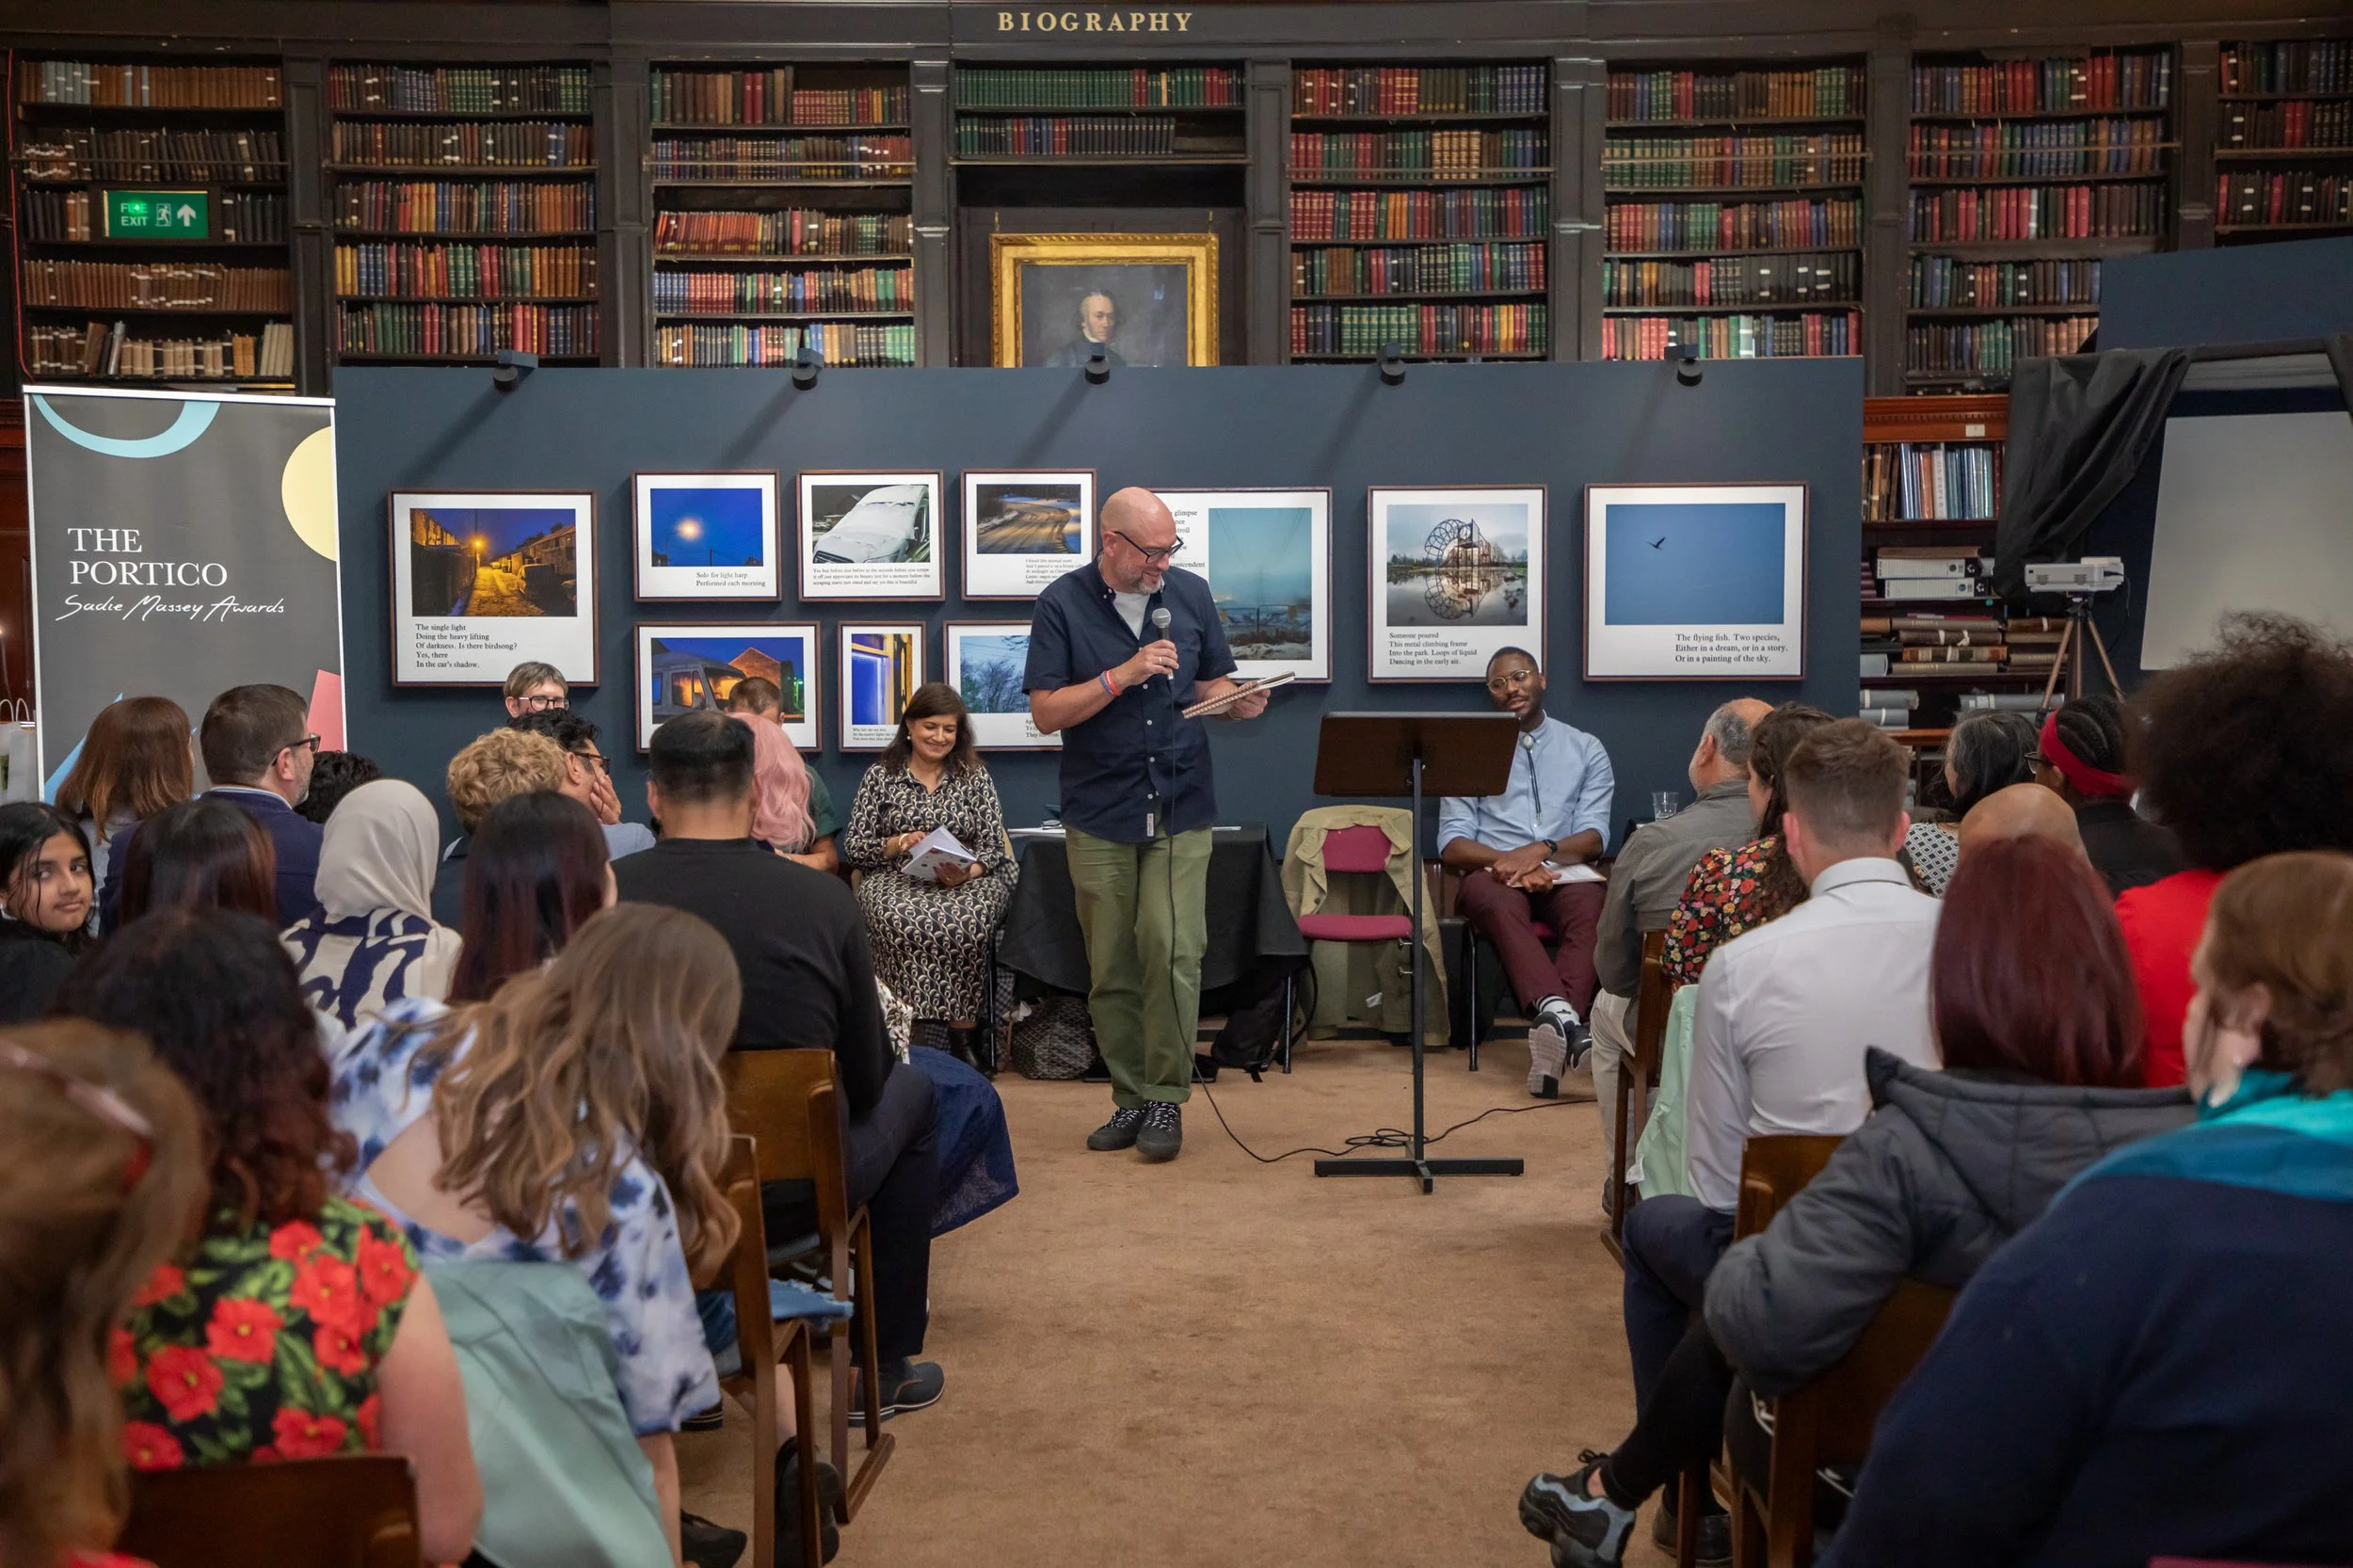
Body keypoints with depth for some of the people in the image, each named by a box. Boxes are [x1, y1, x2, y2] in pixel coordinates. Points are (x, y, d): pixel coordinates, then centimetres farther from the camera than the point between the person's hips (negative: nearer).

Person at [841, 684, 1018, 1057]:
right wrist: (897, 844, -10)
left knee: (963, 923, -37)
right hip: (896, 882, 0)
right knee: (905, 922, -37)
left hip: (967, 883, 0)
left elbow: (993, 846, 7)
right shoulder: (880, 777, 12)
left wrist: (968, 873, -14)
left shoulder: (975, 776, 14)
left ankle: (964, 1033, -27)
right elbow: (853, 847, 8)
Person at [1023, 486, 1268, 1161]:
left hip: (1180, 807, 1)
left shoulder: (1191, 593, 7)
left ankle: (1167, 1097, 2)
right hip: (1099, 812, -1)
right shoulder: (1063, 604, -3)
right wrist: (1125, 674, -17)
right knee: (1111, 966, 4)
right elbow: (1046, 712, -8)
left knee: (1172, 950, -9)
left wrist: (1238, 701, -6)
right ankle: (1130, 1097, 17)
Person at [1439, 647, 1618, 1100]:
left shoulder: (1585, 749, 18)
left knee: (1590, 913, -35)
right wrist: (1506, 860, -15)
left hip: (1564, 873, 1)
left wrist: (1541, 850, -16)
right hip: (1493, 871, -1)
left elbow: (1594, 836, 6)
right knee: (1501, 905, -38)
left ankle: (1551, 1035, -52)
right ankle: (1560, 1017, -59)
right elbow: (1452, 845, 6)